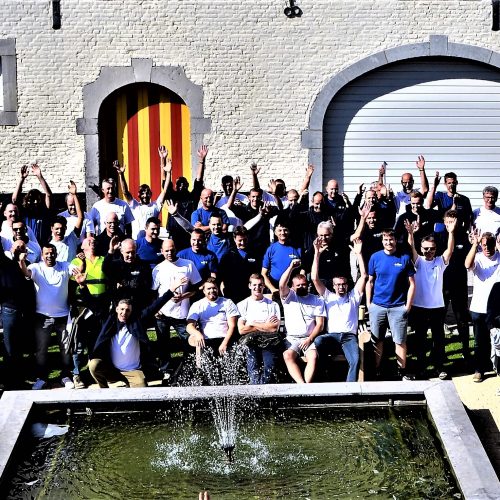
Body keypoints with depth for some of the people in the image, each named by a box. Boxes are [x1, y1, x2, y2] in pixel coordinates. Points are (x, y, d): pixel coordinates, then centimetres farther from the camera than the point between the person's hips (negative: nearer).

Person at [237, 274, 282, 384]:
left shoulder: (273, 305, 18)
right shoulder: (242, 305, 17)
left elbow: (274, 328, 4)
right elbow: (242, 330, 5)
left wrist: (252, 324, 5)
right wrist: (264, 325, 6)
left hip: (269, 340, 0)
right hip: (249, 340, 0)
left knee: (270, 366, -27)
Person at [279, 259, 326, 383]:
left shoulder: (317, 300, 14)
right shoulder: (289, 297, 13)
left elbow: (320, 324, 7)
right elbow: (282, 285, -10)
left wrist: (310, 339, -8)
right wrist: (291, 267, -18)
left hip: (310, 338, 0)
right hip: (292, 339, 0)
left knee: (313, 357, -31)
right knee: (288, 356, -31)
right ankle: (302, 386, -39)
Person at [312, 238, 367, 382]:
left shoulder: (354, 296, 22)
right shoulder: (328, 296, 22)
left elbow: (363, 276, 11)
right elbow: (315, 279, 10)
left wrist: (358, 254, 3)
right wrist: (317, 254, 2)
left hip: (349, 335, 0)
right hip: (331, 335, 0)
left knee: (355, 360, -32)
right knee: (317, 342, -35)